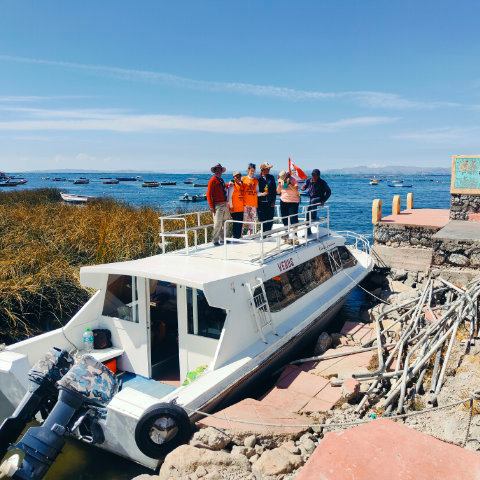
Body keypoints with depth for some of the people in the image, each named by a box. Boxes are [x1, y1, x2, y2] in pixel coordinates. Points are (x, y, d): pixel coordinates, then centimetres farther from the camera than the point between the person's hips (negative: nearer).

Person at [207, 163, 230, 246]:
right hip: (218, 205, -8)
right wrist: (212, 207, -15)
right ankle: (215, 240, 1)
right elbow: (209, 194, -11)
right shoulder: (212, 180, -7)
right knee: (217, 223, -8)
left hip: (225, 204, 8)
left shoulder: (221, 180, 17)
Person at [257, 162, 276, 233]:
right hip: (261, 203, -3)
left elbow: (274, 190, 8)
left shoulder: (271, 177, 10)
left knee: (270, 220, 3)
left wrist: (273, 201, 2)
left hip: (270, 203, 3)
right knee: (262, 220, 1)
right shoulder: (258, 178, -2)